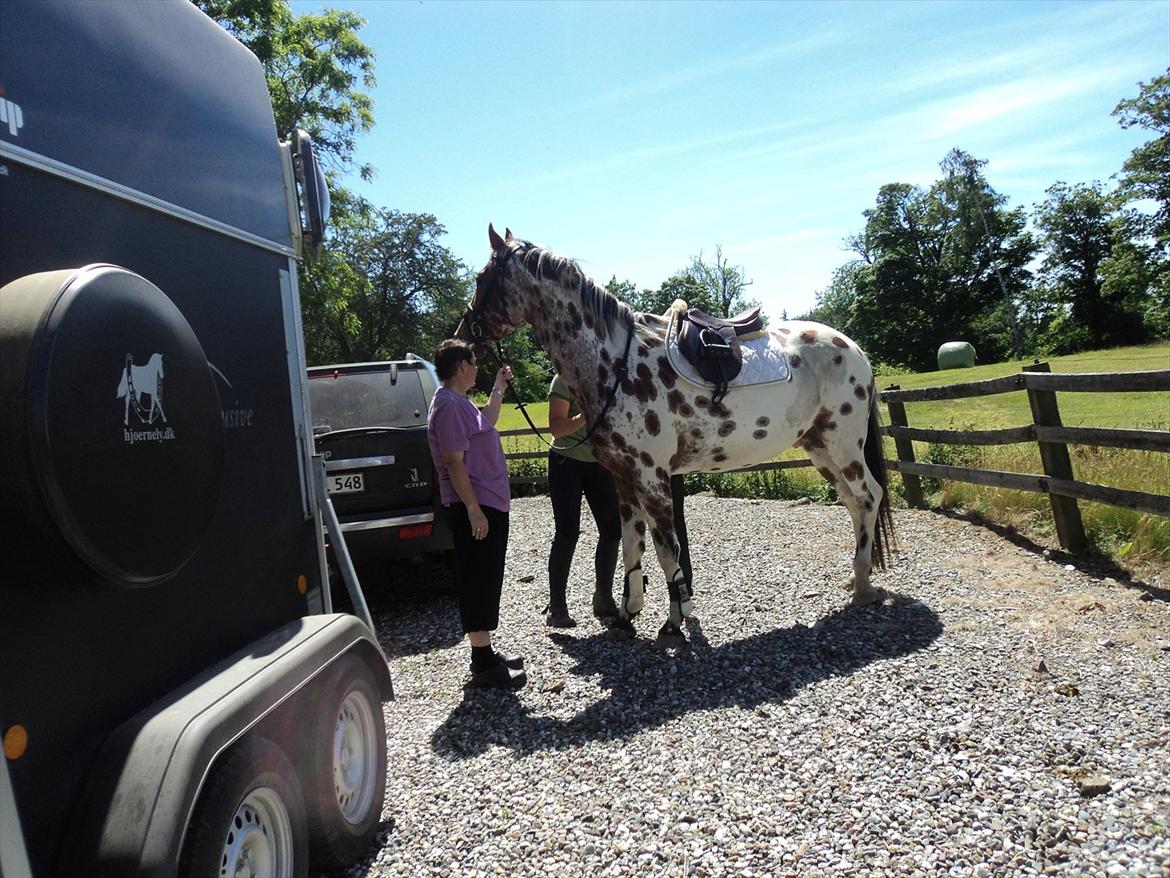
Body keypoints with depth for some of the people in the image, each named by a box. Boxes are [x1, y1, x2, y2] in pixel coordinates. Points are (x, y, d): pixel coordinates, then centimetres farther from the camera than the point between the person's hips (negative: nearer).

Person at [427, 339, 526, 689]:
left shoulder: (460, 402, 15)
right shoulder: (449, 405, -17)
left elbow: (487, 424, 35)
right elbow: (454, 462, -22)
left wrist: (498, 389, 29)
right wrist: (474, 509, -24)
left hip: (488, 503, 11)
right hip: (474, 507, -11)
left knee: (487, 581, 16)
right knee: (478, 582, -4)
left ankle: (486, 653, 27)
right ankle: (483, 665, 5)